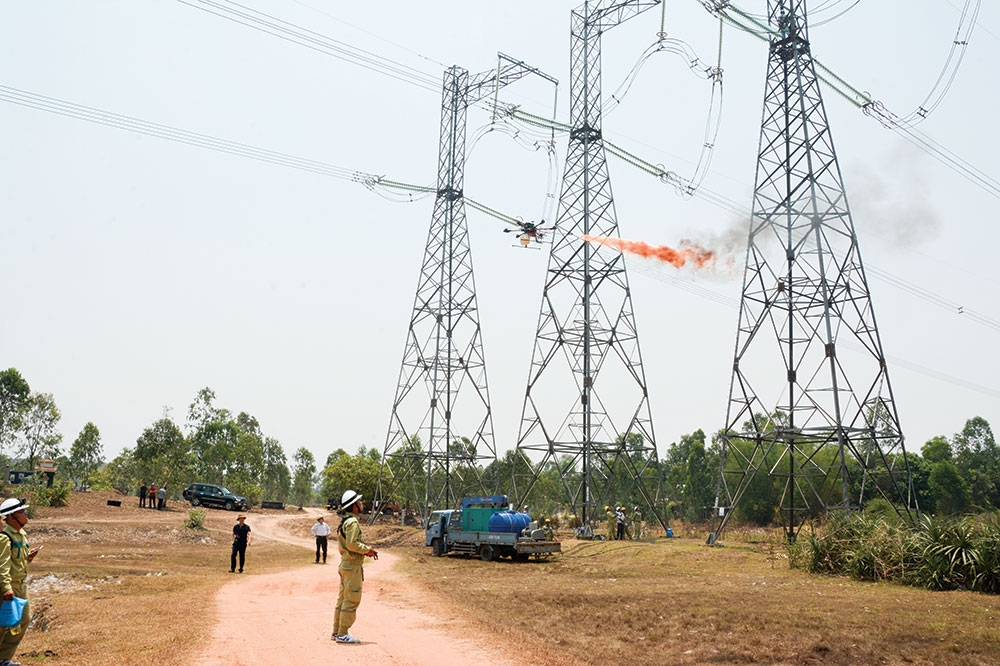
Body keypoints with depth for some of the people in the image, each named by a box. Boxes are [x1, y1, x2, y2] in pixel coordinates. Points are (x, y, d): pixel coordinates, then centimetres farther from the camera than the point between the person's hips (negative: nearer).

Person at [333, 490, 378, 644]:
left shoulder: (345, 521, 17)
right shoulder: (352, 522, -16)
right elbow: (352, 544, -25)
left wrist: (366, 550, 10)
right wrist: (367, 549, -12)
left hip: (345, 564, 10)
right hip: (352, 565, -10)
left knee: (343, 599, 15)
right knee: (352, 599, -6)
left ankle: (337, 632, 20)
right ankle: (342, 634, -4)